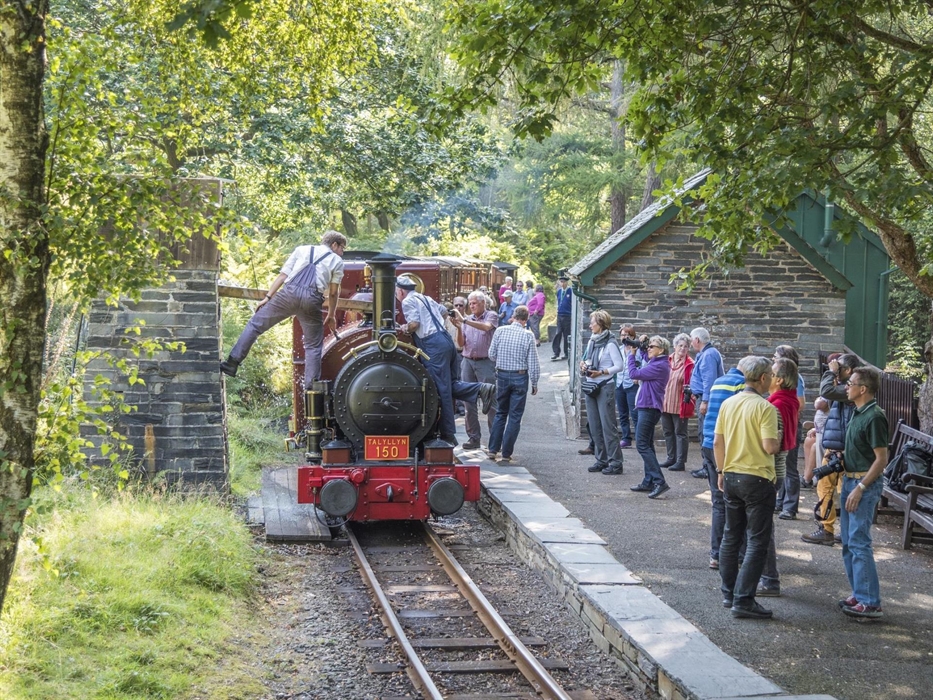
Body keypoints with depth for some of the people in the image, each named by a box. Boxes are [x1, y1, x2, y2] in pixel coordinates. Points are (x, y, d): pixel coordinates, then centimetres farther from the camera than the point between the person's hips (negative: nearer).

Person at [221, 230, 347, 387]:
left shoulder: (301, 249, 27)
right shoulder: (337, 261, 21)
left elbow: (283, 275, 17)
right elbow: (333, 293, 16)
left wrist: (267, 297, 16)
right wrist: (331, 316, 27)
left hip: (290, 292, 1)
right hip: (312, 299, -1)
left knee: (255, 324, 10)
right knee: (313, 346, 11)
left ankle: (232, 363, 1)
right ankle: (311, 387, 6)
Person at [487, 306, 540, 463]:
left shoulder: (500, 331, -4)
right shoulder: (528, 335, -9)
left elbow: (492, 354, 1)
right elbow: (533, 362, -7)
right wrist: (534, 383, 3)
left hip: (502, 375, 3)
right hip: (520, 377, -2)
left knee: (500, 413, 17)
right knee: (515, 417, 5)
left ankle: (493, 450, 14)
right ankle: (506, 453, 6)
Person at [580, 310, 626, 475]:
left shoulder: (610, 344, -11)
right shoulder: (592, 341, 11)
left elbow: (619, 366, -13)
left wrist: (601, 372, -20)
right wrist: (583, 363, 1)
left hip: (605, 387, -8)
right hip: (590, 387, 8)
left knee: (608, 425, -7)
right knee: (595, 426, 10)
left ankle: (615, 463, -4)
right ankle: (601, 460, 17)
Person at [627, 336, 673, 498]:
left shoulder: (659, 366, -17)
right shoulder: (655, 363, 14)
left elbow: (634, 374, -17)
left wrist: (631, 355, -4)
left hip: (649, 408, -11)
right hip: (648, 407, 11)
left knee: (642, 444, -11)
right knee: (647, 445, 14)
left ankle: (660, 482, -16)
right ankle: (649, 482, 19)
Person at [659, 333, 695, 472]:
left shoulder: (690, 364, -10)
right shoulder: (667, 360, 6)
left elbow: (692, 383, -8)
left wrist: (689, 391, -25)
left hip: (680, 405, -6)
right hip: (665, 403, 6)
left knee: (680, 433, 1)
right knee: (668, 431, 14)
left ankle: (680, 461, 5)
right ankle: (671, 458, 25)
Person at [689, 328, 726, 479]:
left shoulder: (708, 355, -16)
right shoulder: (705, 354, 18)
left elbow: (709, 380, -23)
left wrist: (704, 401, -25)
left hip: (706, 399, -11)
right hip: (704, 398, 11)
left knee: (706, 434, -8)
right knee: (703, 433, 15)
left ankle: (709, 468, -6)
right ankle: (707, 466, 22)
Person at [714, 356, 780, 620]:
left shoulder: (728, 403, 4)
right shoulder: (765, 407, -15)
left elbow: (717, 442, 8)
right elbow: (770, 446, -21)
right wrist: (779, 446, 1)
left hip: (731, 476, 7)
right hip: (757, 478, -7)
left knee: (731, 536, 17)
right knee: (757, 542, -2)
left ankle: (729, 593, 23)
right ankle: (743, 600, -6)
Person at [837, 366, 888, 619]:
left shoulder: (874, 417, -18)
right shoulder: (857, 413, 10)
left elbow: (881, 459, -19)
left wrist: (860, 488, -21)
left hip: (865, 484, -10)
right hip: (850, 480, 10)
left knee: (859, 543, -10)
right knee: (849, 542, 13)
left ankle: (870, 602, -6)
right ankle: (859, 594, 21)